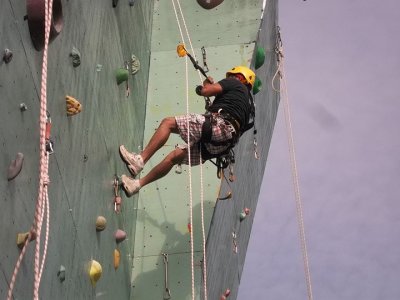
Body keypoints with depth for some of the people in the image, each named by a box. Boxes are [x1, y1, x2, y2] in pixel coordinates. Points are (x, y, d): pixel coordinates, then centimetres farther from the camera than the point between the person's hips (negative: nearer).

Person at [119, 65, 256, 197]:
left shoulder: (235, 83, 13)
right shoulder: (249, 101, 35)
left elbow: (205, 91, 0)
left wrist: (206, 85, 25)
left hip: (218, 124, -9)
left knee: (168, 123, -8)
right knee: (173, 157, 8)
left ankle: (140, 159, -19)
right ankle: (137, 184, 5)